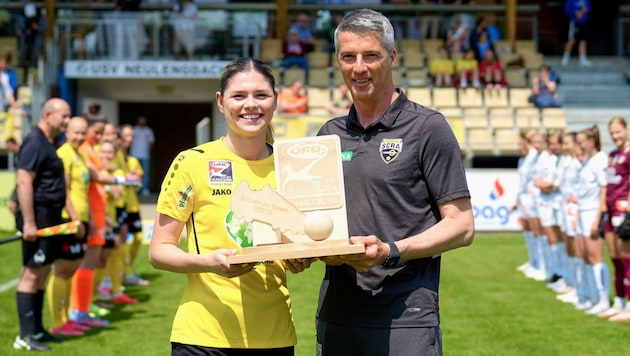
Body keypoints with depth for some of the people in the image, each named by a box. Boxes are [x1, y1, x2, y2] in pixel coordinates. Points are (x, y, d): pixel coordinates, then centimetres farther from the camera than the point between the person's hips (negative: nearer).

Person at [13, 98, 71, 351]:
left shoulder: (47, 143, 16)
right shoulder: (35, 142, -14)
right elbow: (24, 182, -21)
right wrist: (28, 222, -25)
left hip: (50, 218, 10)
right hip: (38, 217, -10)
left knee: (42, 274, 13)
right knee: (31, 274, -7)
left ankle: (36, 330, 20)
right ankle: (25, 336, -5)